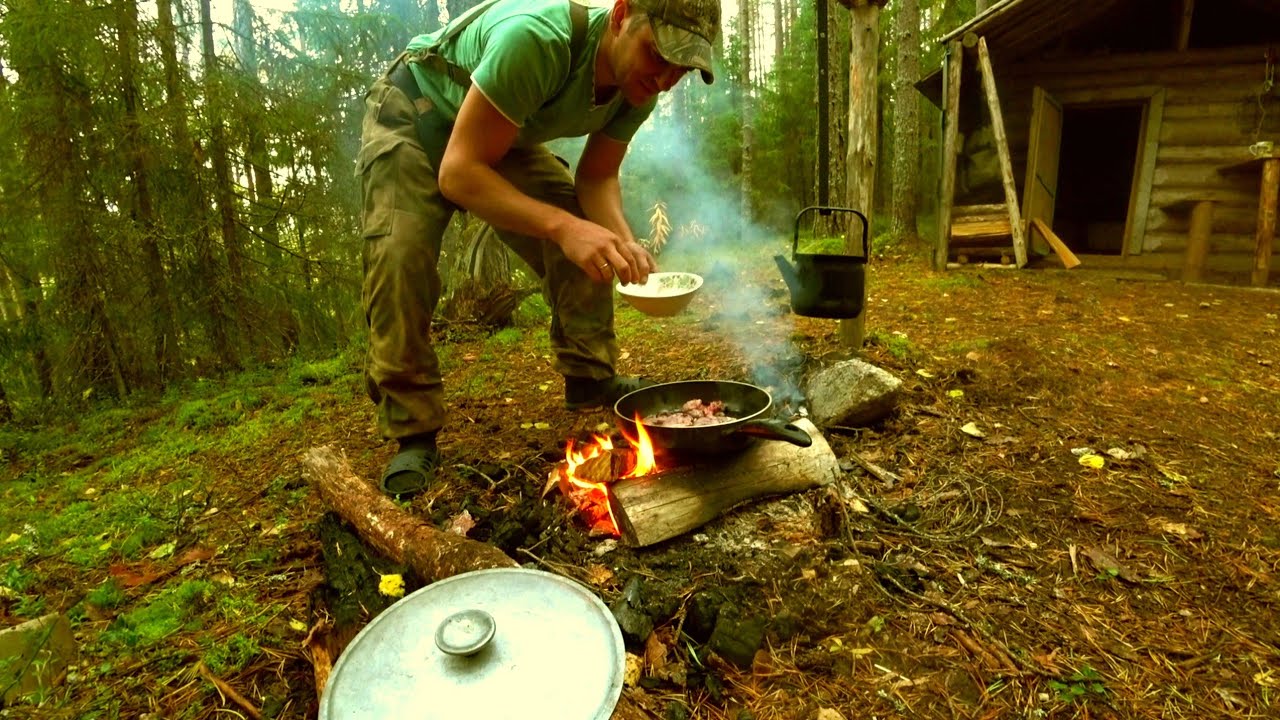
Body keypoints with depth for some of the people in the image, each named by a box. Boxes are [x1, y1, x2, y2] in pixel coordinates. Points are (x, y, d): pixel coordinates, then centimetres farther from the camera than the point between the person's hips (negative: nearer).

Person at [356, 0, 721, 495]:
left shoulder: (638, 87, -16)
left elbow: (596, 177, -7)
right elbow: (458, 172, -39)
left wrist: (624, 242, -28)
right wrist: (561, 225, -51)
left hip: (502, 136, 6)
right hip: (413, 117, -6)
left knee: (585, 248, -7)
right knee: (399, 259, -25)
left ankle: (589, 380, 6)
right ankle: (413, 431, -14)